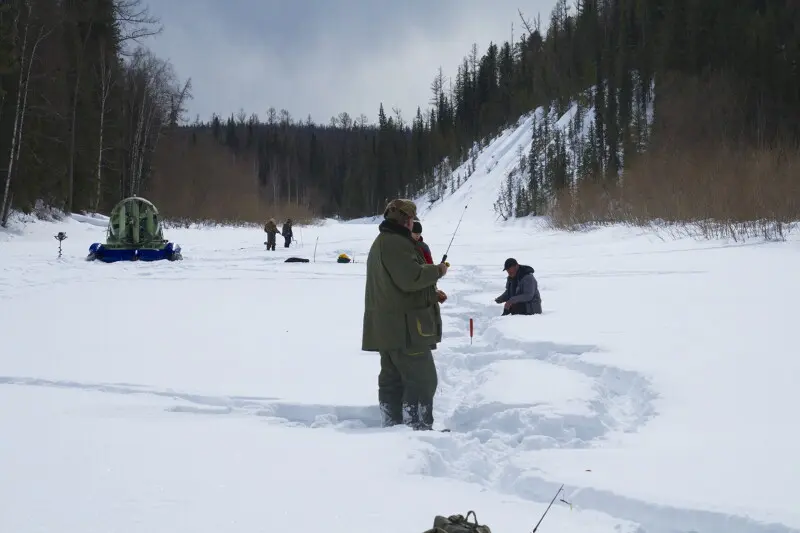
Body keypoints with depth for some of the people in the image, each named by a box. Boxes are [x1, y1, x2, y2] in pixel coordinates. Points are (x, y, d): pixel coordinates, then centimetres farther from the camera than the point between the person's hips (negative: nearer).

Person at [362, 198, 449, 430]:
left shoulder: (380, 243, 20)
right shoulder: (396, 243, -17)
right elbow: (411, 278, -25)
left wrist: (432, 294, 21)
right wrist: (437, 270, -10)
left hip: (387, 328, 11)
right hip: (405, 327, -11)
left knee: (392, 380, 13)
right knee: (422, 379, -8)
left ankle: (392, 427, 16)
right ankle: (419, 428, -10)